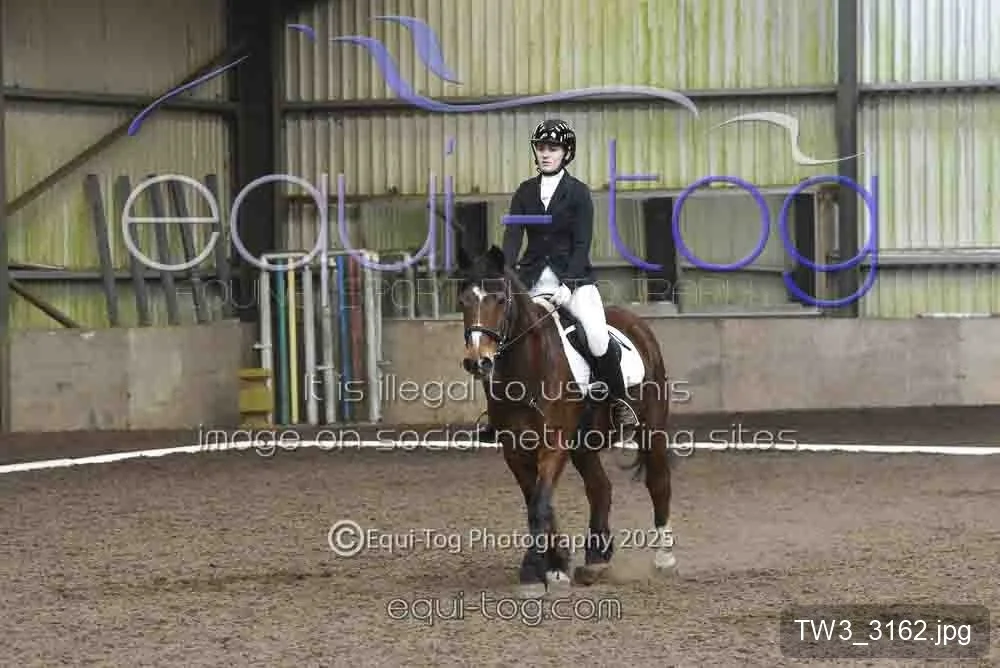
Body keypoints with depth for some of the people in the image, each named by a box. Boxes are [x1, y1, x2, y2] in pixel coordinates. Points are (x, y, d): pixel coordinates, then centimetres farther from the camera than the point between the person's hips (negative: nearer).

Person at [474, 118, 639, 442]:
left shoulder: (578, 193, -1)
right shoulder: (524, 193, 9)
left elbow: (582, 244, -7)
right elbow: (512, 237, 0)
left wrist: (567, 285, -20)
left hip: (573, 277, -4)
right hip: (533, 278, 4)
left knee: (598, 336, -25)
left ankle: (618, 401, -3)